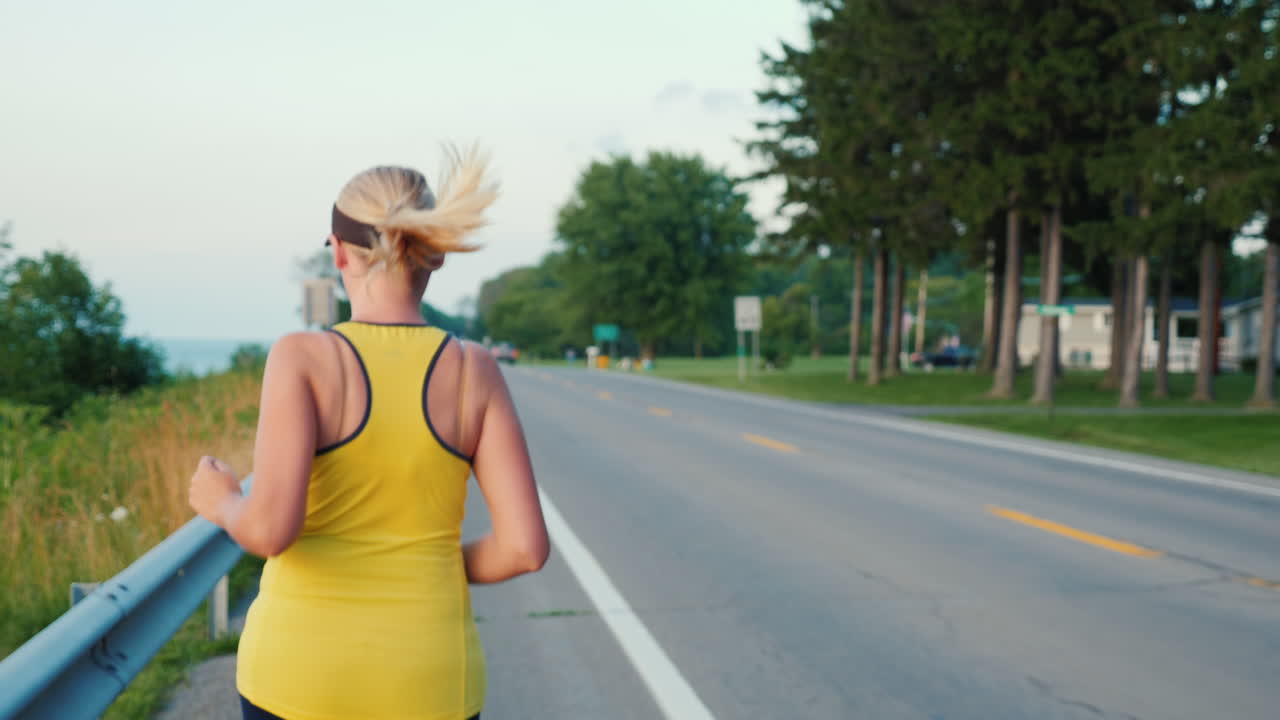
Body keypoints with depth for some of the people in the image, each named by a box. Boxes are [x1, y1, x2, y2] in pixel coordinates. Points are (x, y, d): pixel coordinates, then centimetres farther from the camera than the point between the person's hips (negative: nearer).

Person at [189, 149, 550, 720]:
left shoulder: (302, 357, -13)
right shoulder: (475, 371, -6)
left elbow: (270, 527, -23)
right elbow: (526, 546, -10)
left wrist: (224, 505, 0)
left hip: (303, 672, -1)